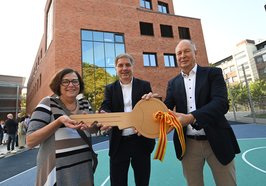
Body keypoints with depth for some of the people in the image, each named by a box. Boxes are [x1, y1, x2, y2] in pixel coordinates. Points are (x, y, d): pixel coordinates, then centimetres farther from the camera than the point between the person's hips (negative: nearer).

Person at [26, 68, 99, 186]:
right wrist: (59, 121, -25)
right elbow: (30, 141, -13)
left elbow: (94, 128, 4)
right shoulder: (48, 103, -9)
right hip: (57, 170, -4)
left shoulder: (85, 104, 3)